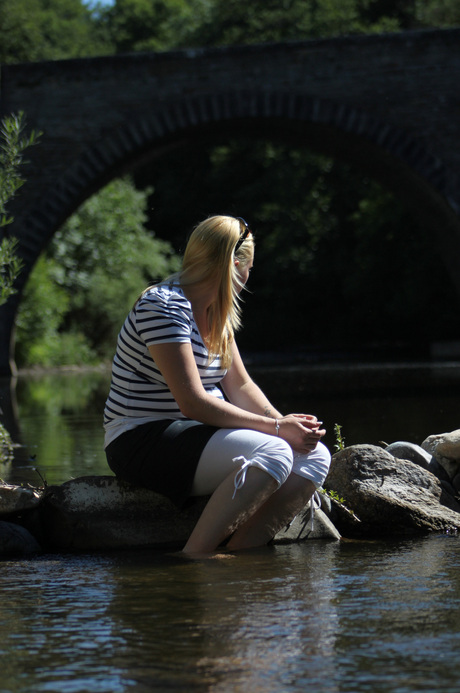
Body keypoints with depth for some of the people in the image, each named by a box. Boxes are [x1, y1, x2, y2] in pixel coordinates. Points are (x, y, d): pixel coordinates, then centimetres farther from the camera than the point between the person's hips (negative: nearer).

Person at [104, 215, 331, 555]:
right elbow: (193, 403, -23)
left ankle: (239, 554, -18)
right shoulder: (164, 307, -17)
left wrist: (285, 422, -6)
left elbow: (240, 386, 13)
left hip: (202, 432, 10)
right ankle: (192, 562, -27)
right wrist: (276, 427, -21)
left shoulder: (217, 313, 14)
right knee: (272, 454, -31)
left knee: (315, 455, -7)